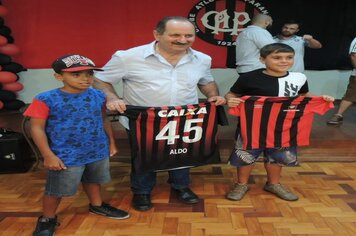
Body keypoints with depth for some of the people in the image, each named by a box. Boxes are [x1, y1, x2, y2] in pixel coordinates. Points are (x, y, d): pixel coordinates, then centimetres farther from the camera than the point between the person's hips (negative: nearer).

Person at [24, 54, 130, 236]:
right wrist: (48, 155, -15)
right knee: (56, 190, 9)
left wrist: (111, 142, 15)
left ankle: (97, 205, 49)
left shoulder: (98, 96, -2)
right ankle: (47, 219, 33)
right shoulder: (46, 99, -17)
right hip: (66, 156, -4)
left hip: (98, 151, 4)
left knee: (93, 180, 25)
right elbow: (37, 128, -13)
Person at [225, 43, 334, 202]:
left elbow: (305, 96, 15)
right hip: (252, 127, -3)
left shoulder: (299, 78, -2)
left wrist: (321, 99, -2)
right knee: (246, 155, 8)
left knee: (278, 156, 19)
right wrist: (229, 100, -27)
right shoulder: (249, 78, -14)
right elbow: (231, 94, -4)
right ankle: (241, 184, 32)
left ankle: (274, 184, 43)